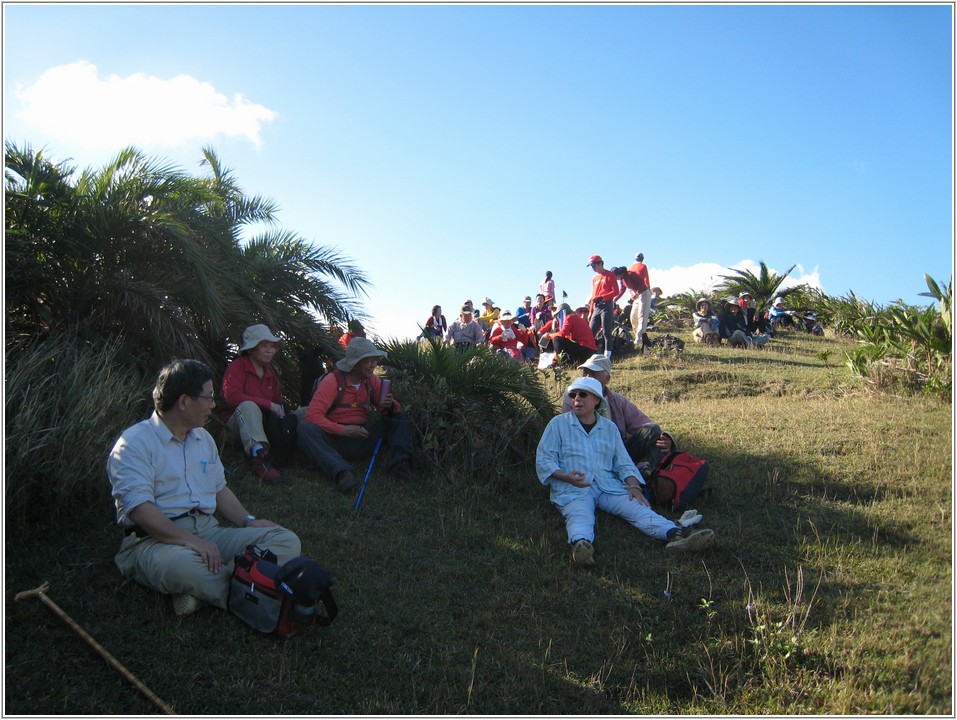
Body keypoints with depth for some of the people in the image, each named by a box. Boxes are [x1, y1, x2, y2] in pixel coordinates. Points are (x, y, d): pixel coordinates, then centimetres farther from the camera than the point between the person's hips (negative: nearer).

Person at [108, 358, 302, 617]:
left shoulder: (203, 438, 21)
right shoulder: (134, 443, -5)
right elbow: (139, 507, -17)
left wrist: (248, 521, 8)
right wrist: (189, 540, -27)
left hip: (210, 531, 7)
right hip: (158, 539, -7)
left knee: (287, 540, -15)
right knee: (180, 562, -44)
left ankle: (201, 588, -29)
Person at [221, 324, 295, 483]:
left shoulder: (270, 372, 16)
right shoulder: (237, 367, -7)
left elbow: (278, 400, 14)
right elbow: (231, 395, -23)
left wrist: (281, 408, -12)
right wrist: (269, 405, -25)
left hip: (264, 424, 6)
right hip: (237, 424, -6)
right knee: (248, 406, -38)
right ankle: (259, 456, -52)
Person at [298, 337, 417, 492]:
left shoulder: (372, 380, 5)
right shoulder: (333, 380, -10)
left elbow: (394, 409, 11)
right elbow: (313, 415, -17)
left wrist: (390, 405, -14)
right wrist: (343, 430, -26)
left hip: (363, 438, 4)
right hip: (336, 438, -4)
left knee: (400, 418, -8)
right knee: (306, 428, -32)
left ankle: (398, 464, -28)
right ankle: (341, 471, -48)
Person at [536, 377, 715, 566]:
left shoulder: (609, 427, 20)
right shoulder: (558, 424, 8)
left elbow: (623, 463, 19)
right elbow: (543, 459, 2)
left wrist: (634, 485, -2)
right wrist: (566, 477, -16)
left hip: (608, 486, 4)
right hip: (572, 489, -4)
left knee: (637, 507, -22)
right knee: (579, 515, -36)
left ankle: (676, 534, -44)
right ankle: (581, 544, -67)